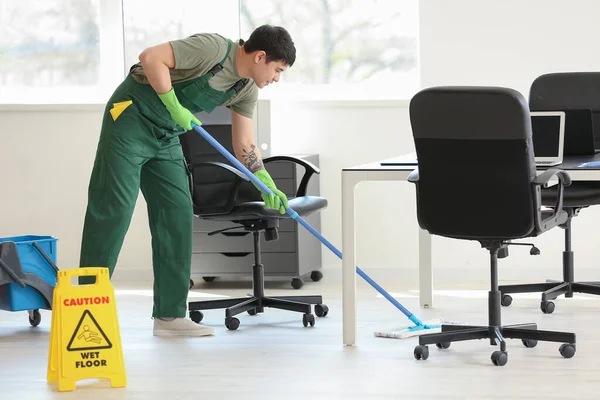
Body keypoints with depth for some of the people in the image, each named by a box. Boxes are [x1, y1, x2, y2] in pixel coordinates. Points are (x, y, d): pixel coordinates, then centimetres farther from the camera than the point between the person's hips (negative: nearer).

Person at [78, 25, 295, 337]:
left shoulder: (247, 91, 3)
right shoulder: (214, 48, -22)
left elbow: (244, 146, 8)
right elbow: (151, 57, -27)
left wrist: (268, 187, -4)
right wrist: (174, 106, -26)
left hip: (166, 136, 9)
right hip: (132, 119, -9)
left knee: (178, 215, 0)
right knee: (113, 209, -10)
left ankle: (170, 314, 3)